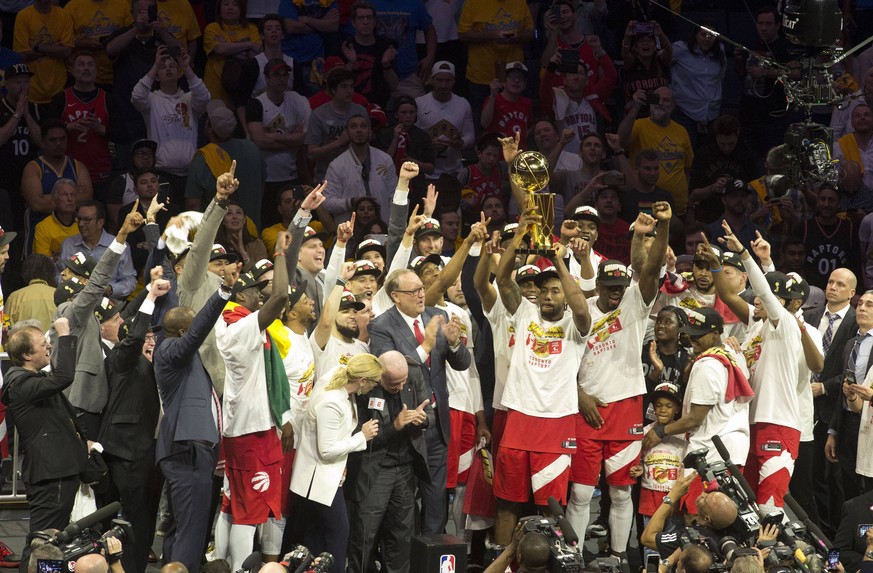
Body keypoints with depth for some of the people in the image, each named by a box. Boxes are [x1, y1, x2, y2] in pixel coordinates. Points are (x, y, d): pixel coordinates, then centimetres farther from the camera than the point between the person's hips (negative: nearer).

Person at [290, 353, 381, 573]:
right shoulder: (331, 403, -26)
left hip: (329, 477, 10)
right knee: (338, 532, -4)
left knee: (317, 531, 15)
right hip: (319, 479, -10)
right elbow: (327, 450, -25)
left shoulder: (346, 397, 3)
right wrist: (362, 437, -19)